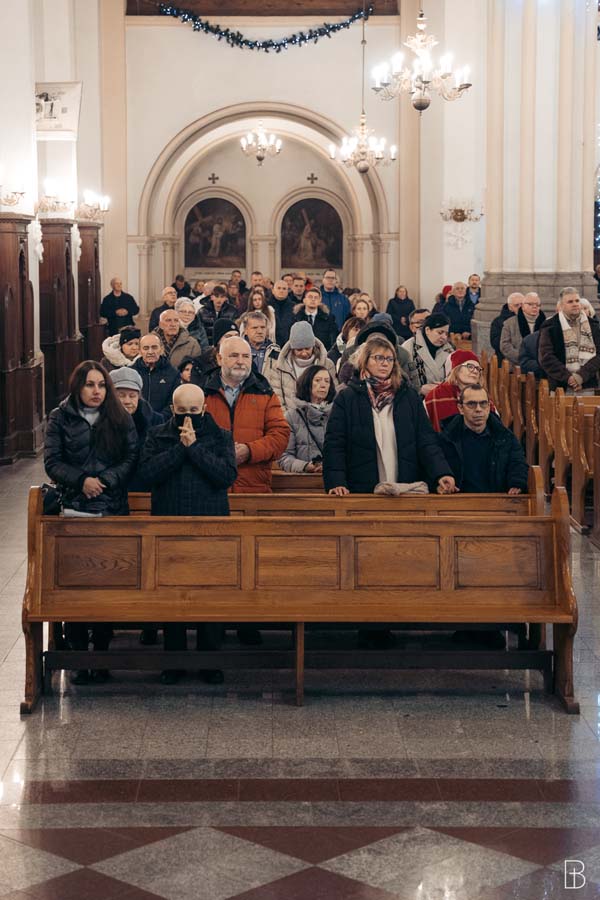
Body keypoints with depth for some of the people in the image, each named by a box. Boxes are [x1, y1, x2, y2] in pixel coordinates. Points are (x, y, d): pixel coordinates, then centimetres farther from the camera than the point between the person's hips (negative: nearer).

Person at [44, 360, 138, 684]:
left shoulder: (121, 419, 8)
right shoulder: (60, 418, 6)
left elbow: (132, 459, 2)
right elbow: (52, 462, 1)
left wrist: (105, 481, -12)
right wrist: (82, 480, -13)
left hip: (113, 511, 1)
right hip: (74, 509, -1)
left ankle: (102, 653, 10)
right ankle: (78, 653, 2)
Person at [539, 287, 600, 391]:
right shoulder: (550, 327, 2)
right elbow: (546, 358, -5)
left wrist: (581, 376, -12)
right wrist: (568, 377, -14)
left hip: (588, 387, 2)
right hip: (560, 387, -2)